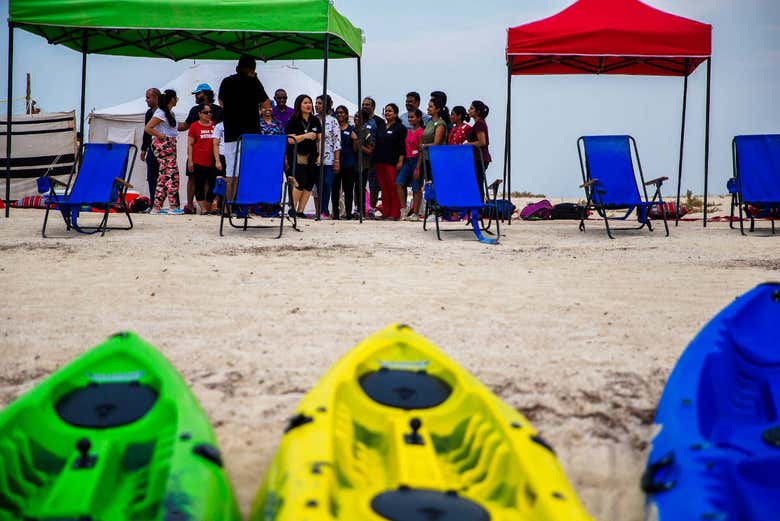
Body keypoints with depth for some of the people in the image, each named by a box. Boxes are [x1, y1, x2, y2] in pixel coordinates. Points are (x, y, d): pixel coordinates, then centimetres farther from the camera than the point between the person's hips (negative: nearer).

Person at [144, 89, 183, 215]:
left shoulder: (170, 112, 15)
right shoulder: (161, 113, -12)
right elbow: (147, 128, -16)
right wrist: (160, 136, -13)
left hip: (170, 144, 9)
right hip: (162, 144, -9)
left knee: (164, 176, 8)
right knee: (172, 173, -10)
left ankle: (157, 207, 9)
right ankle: (173, 206, -8)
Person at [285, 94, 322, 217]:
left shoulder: (315, 121, 13)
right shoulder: (294, 120, -1)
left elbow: (320, 139, 13)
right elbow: (291, 139, -8)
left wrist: (320, 155, 2)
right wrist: (305, 136, -20)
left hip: (312, 156, 5)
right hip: (298, 156, -5)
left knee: (309, 185, 1)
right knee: (301, 183, -14)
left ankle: (300, 211, 7)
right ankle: (292, 208, 0)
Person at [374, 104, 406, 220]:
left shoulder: (400, 128, -1)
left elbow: (402, 146, -8)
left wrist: (400, 161, -15)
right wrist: (375, 160, 15)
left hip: (392, 162, -7)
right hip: (380, 162, 7)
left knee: (393, 188, -7)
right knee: (384, 188, 7)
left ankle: (395, 214, -5)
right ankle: (385, 213, 11)